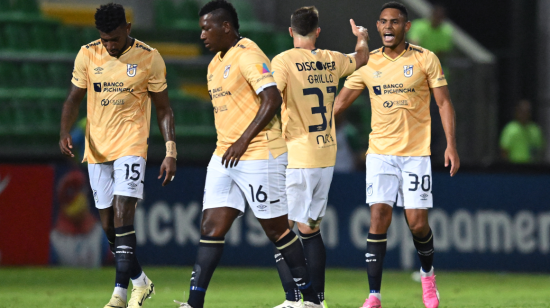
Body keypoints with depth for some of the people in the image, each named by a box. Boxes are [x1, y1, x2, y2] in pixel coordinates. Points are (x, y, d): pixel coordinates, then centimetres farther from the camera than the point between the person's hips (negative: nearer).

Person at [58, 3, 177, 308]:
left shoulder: (150, 58, -5)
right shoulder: (87, 55, 1)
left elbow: (163, 108, 1)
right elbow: (74, 99, 8)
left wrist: (170, 152, -5)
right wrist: (64, 133, -10)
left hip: (131, 145, -4)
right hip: (96, 148, 4)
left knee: (123, 213, -17)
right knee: (108, 223, 6)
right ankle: (140, 282, 24)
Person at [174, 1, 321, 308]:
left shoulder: (248, 55, -13)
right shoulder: (216, 64, 16)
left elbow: (272, 99, -21)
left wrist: (244, 140, -22)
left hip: (259, 155, -9)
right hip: (225, 156, 9)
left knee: (276, 227, -1)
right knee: (211, 226, -1)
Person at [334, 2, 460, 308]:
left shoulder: (426, 59, -1)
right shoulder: (368, 63, 4)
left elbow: (444, 102, 1)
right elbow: (341, 101, 10)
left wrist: (451, 145, -7)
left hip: (416, 152, -1)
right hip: (380, 153, 1)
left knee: (417, 222, -4)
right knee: (379, 217, -11)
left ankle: (428, 274, 27)